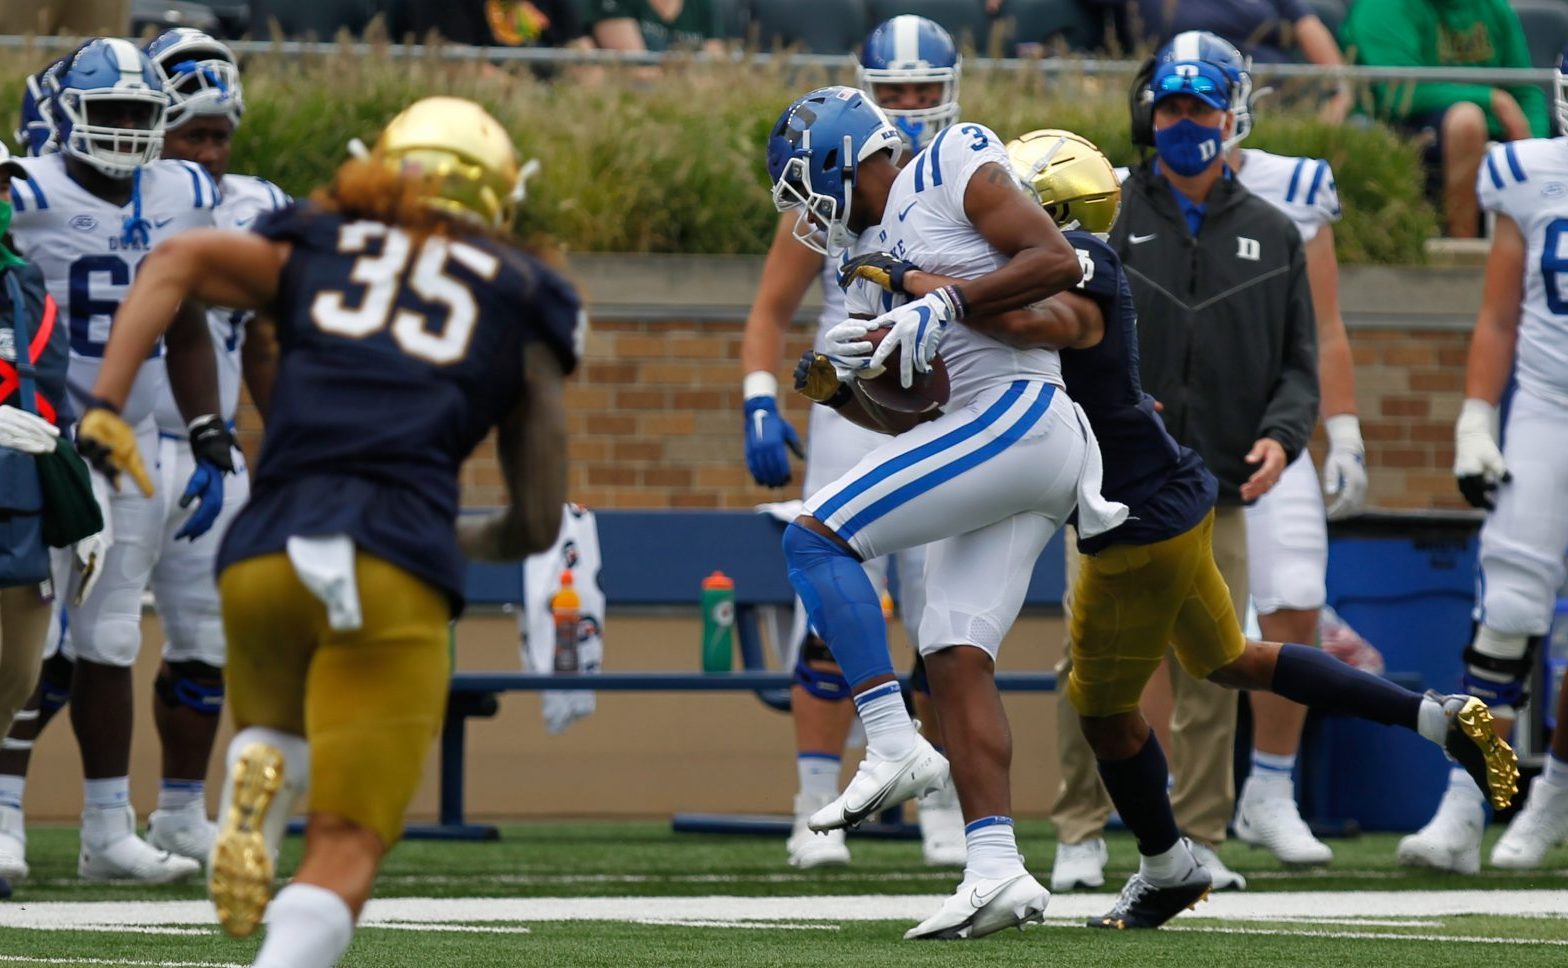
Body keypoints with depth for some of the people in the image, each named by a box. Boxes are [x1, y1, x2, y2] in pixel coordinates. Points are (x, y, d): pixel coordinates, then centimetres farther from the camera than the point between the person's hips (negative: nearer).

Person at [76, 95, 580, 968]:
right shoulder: (521, 310, 19)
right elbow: (537, 526, 18)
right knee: (344, 856, 0)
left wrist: (105, 407, 1)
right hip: (399, 565, -3)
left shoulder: (316, 253, 23)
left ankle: (256, 777, -2)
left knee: (277, 728, 34)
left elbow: (178, 263, 4)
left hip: (262, 559, 3)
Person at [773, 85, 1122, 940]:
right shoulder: (868, 259, 23)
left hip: (1020, 414, -9)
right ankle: (995, 869, -5)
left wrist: (946, 305, -17)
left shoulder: (952, 167, -1)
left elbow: (1057, 261, -12)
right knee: (955, 657, 1)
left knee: (815, 539, -14)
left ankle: (894, 745, -18)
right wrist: (845, 375, 3)